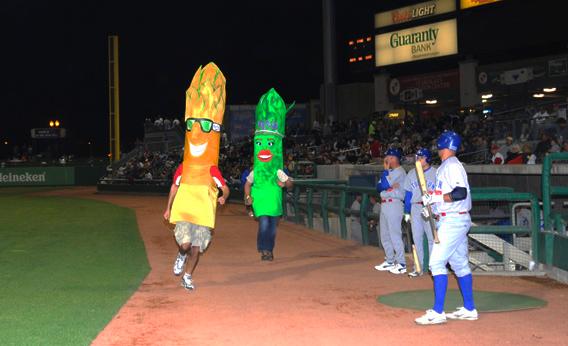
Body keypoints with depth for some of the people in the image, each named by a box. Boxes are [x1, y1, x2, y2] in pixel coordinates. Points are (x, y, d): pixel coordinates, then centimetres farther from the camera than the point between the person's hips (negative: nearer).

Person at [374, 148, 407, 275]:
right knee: (385, 236, 14)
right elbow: (379, 186, 7)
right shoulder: (389, 172, 19)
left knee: (395, 234, -12)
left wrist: (385, 169, -8)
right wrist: (390, 186, -12)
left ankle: (401, 264, -10)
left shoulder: (399, 171, -9)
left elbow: (384, 185, -17)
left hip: (394, 204, -10)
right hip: (384, 205, 10)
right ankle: (390, 261, 23)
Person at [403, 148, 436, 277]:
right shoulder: (411, 174, 11)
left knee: (432, 238, -3)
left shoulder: (435, 173, -1)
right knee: (417, 238, 5)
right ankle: (418, 268, 11)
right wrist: (407, 212, 9)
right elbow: (408, 194, 12)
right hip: (415, 209, 4)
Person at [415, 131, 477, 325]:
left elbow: (461, 193, -25)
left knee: (437, 262, -12)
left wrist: (436, 198, -26)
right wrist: (432, 207, 15)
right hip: (457, 220, 11)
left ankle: (437, 312, -13)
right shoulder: (446, 166, 18)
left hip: (453, 221, -11)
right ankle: (469, 309, 20)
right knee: (460, 264, 13)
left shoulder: (452, 166, -14)